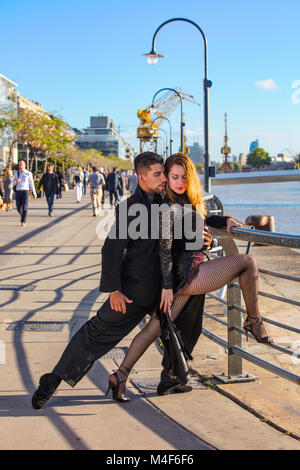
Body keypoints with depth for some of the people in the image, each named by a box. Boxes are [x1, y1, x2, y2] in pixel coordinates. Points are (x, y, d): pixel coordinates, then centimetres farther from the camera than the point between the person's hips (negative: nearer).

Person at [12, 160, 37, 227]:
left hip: (25, 192, -3)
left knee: (24, 207, -13)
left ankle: (23, 222, -7)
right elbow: (13, 183, 8)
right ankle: (23, 216, 36)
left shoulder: (28, 174, -4)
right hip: (18, 192, 3)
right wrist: (16, 181, -17)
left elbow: (31, 184, 4)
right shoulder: (16, 173, 6)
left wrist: (34, 193, 7)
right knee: (19, 208, 5)